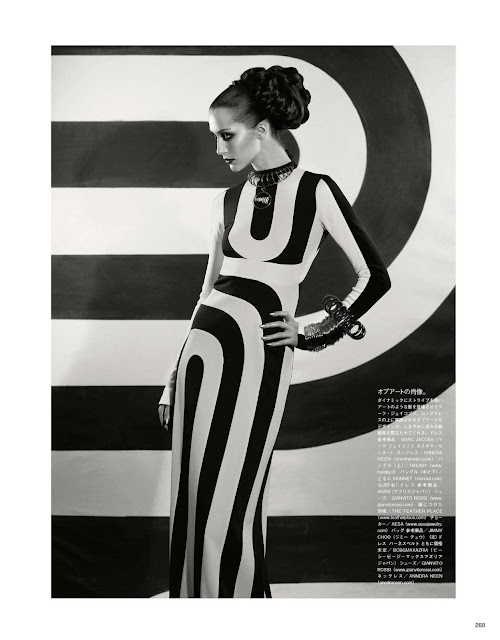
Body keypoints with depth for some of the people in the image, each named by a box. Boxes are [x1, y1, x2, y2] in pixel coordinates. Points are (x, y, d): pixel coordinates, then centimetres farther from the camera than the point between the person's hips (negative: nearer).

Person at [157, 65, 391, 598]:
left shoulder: (316, 191, 0)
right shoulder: (229, 201, 13)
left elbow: (375, 277, 2)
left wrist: (321, 330, 1)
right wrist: (174, 376, 15)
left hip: (257, 354, -5)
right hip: (202, 346, 5)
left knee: (229, 508, 1)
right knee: (192, 500, 9)